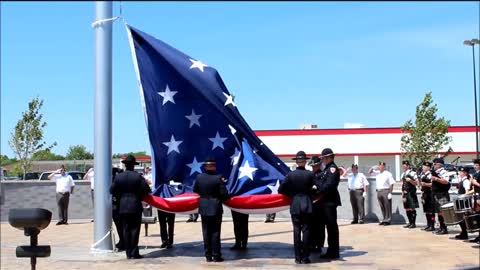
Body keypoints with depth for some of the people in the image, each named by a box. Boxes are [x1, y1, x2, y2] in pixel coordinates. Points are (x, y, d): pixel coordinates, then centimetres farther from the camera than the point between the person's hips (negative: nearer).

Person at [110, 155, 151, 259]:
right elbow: (146, 190, -10)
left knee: (126, 230, 8)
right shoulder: (138, 176, -9)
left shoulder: (118, 177, -1)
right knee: (134, 230, 1)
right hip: (135, 206, -3)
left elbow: (112, 191, 2)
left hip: (123, 207, 3)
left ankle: (128, 253, 9)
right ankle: (134, 253, -1)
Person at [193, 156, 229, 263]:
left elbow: (195, 191, 7)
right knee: (215, 232, 2)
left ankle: (208, 255, 11)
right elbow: (224, 194, -13)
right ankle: (216, 255, 3)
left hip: (203, 208, 3)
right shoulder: (219, 178, -14)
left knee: (206, 232, 9)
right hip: (216, 208, -3)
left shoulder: (199, 177, -3)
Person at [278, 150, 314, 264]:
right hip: (307, 205, -1)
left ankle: (298, 257, 6)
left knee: (296, 231, 5)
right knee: (306, 231, 4)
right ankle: (305, 257, 3)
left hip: (295, 206, 1)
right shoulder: (310, 174, -6)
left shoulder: (290, 175, -4)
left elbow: (281, 190, -3)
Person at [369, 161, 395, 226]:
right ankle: (384, 219, 14)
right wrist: (373, 167, 4)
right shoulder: (377, 173, 13)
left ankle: (388, 220, 1)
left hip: (386, 191, -6)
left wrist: (390, 193, -14)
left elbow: (391, 184, -7)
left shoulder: (388, 174, -4)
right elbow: (369, 172, 21)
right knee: (382, 207, 8)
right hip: (379, 191, 6)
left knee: (387, 207, -3)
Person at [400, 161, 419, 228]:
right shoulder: (403, 174, 15)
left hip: (411, 193, -7)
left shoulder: (412, 173, -6)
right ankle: (410, 222, 17)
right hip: (405, 194, 7)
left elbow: (416, 183, -7)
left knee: (412, 208, -5)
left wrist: (410, 180, -22)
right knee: (407, 209, 9)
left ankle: (413, 223, 0)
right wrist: (402, 194, 15)